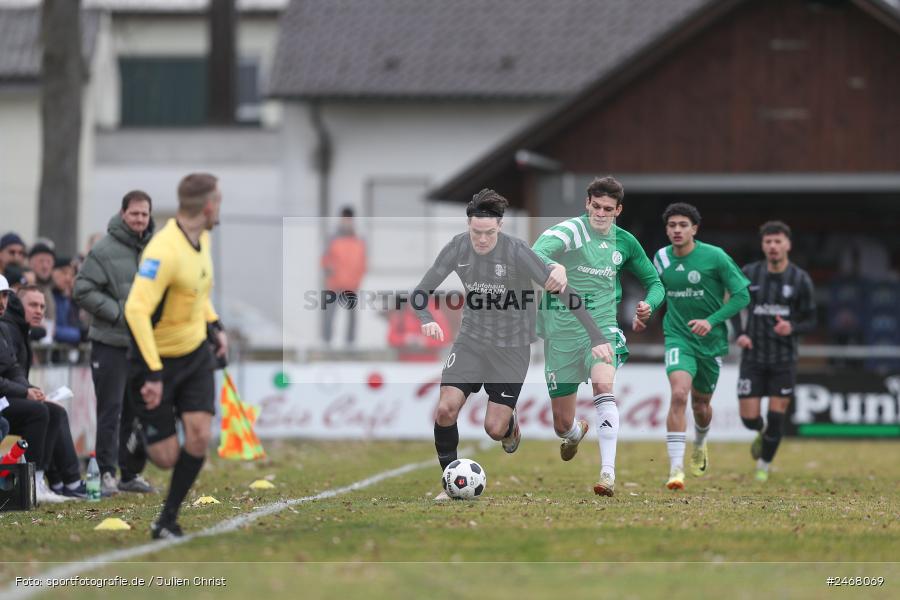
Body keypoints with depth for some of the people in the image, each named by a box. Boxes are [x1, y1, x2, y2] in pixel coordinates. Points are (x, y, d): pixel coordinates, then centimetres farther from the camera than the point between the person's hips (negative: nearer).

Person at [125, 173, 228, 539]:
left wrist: (214, 326, 11)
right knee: (165, 457, -4)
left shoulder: (202, 236, 0)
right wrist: (152, 374, -33)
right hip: (159, 358, -7)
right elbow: (136, 310, -33)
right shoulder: (165, 251, -28)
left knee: (199, 436, -10)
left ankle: (168, 519, 7)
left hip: (196, 353, 7)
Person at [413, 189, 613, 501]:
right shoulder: (457, 248, -10)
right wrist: (427, 320, -26)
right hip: (471, 342, 3)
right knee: (445, 409, -15)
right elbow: (420, 292, -3)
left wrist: (596, 337, -24)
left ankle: (510, 424, 34)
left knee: (494, 429, -6)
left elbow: (564, 291, -20)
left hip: (511, 348, -3)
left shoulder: (517, 252, -21)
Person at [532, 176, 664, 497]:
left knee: (603, 385, -31)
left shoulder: (624, 242, 5)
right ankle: (575, 433, 45)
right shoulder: (571, 231, -11)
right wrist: (553, 266, -56)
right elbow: (537, 252, -32)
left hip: (602, 325, 2)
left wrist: (649, 304, -5)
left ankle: (608, 473, -33)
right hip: (562, 329, -2)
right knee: (562, 425, 4)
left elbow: (654, 282, 19)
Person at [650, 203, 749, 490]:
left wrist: (712, 321, -20)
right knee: (679, 394, -24)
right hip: (678, 337, 0)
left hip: (711, 340, 0)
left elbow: (742, 295, -10)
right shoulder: (661, 258, 0)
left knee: (701, 404, 15)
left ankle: (700, 446, 51)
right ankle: (676, 468, -27)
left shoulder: (714, 256, -12)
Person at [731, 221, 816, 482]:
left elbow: (810, 321, 1)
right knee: (749, 418, -4)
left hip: (784, 359, -1)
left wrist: (792, 328, -22)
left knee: (776, 416, -1)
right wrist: (739, 333, -3)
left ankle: (764, 465, 22)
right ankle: (762, 432, 34)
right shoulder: (750, 274, -2)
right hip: (753, 356, 1)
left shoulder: (801, 280, -5)